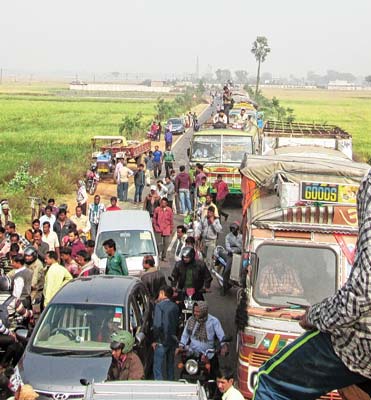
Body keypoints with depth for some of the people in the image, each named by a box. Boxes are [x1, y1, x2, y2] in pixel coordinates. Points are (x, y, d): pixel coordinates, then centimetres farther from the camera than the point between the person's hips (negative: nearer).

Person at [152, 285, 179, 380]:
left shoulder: (159, 305, -10)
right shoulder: (175, 306, 8)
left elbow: (157, 324, -14)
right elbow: (177, 323, 11)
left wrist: (155, 340, -10)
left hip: (162, 340, -6)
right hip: (172, 340, 6)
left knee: (157, 367, -4)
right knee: (170, 366, 16)